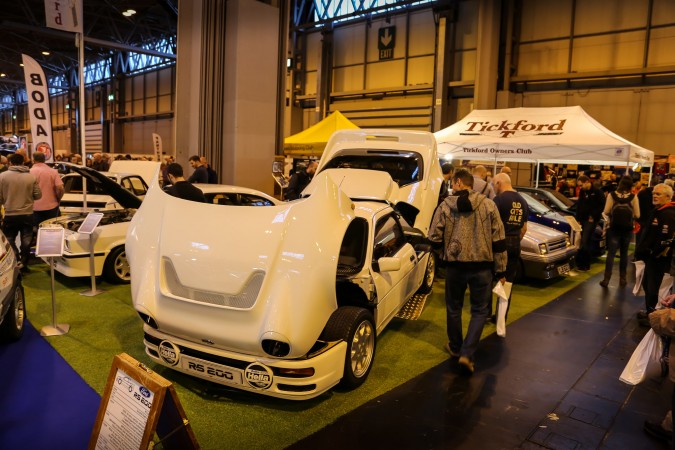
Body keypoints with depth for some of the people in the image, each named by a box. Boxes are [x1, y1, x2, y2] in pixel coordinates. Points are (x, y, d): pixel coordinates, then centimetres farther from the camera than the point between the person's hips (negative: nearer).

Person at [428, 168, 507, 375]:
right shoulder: (488, 205, -3)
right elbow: (498, 241, -2)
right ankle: (466, 354, 0)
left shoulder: (444, 206, -5)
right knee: (479, 311, 12)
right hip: (482, 267, 0)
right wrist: (500, 270, 5)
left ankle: (455, 347, 37)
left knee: (453, 308, 20)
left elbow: (434, 240, -4)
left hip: (455, 265, 0)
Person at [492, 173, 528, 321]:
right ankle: (502, 316, 15)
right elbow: (524, 228, 17)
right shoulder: (522, 201, 12)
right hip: (515, 244, 6)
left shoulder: (499, 199, -11)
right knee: (508, 281, 10)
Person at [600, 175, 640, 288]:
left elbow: (606, 212, -7)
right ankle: (622, 278, 19)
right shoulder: (633, 197, -6)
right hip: (628, 229, 1)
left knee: (611, 253, 2)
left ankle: (606, 279, -5)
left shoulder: (611, 194, -8)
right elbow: (637, 215, -3)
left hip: (614, 228, -1)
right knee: (624, 254, 14)